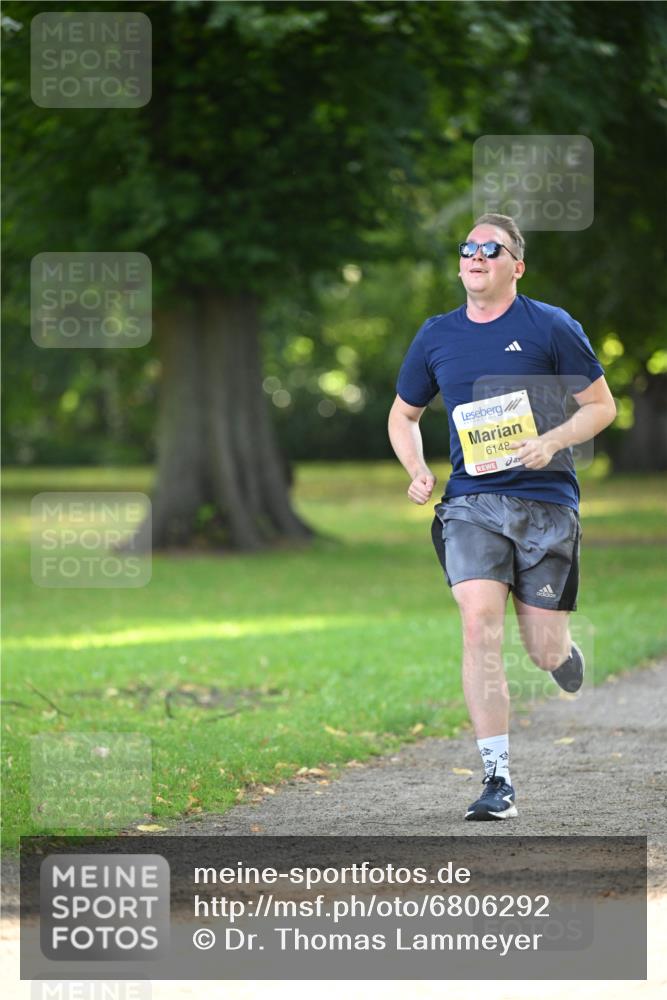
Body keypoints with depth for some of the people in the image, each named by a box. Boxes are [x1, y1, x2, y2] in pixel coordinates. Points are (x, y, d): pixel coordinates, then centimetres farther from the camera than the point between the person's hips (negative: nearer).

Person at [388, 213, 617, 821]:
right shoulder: (436, 336, 9)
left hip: (546, 503, -2)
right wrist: (416, 470, 3)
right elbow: (403, 415, 22)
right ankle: (498, 779, -16)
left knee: (545, 651, 0)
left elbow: (601, 406, 4)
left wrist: (551, 442, -14)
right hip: (471, 502, 2)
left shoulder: (551, 327, -1)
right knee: (479, 624, -18)